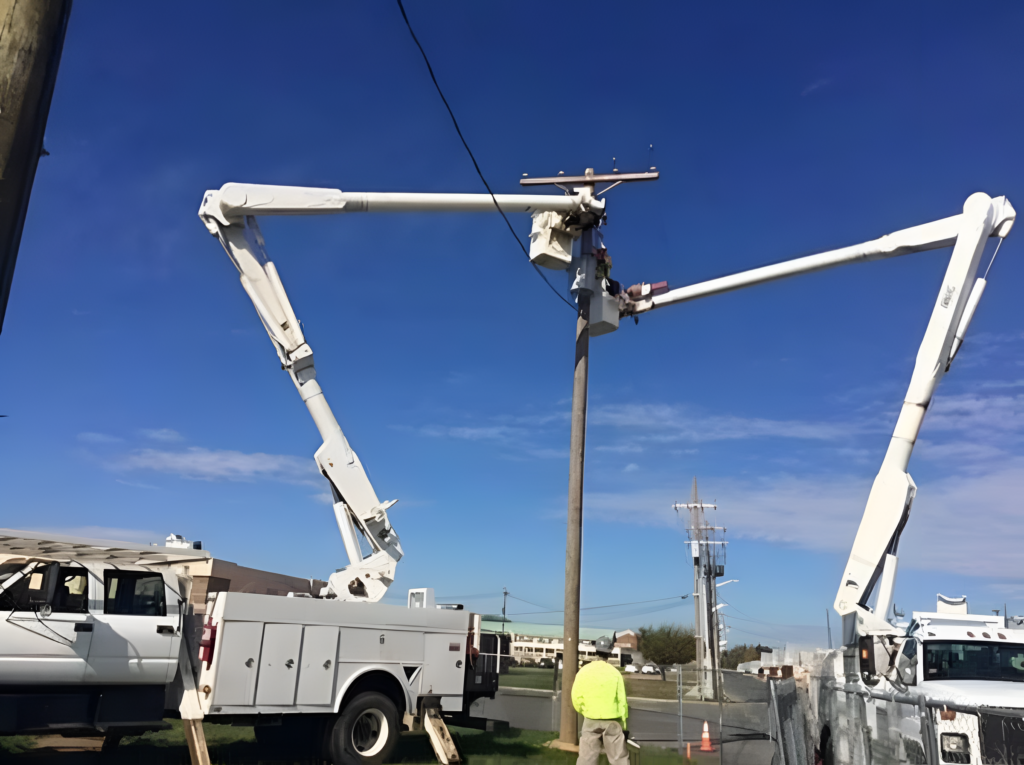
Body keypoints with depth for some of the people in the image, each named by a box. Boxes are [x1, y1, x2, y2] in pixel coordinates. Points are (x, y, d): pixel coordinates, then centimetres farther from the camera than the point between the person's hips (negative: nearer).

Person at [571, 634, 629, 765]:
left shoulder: (584, 671, -4)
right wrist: (623, 723, 7)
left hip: (591, 721, 1)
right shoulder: (615, 673, -6)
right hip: (612, 721, 0)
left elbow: (576, 697, -3)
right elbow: (621, 701, -3)